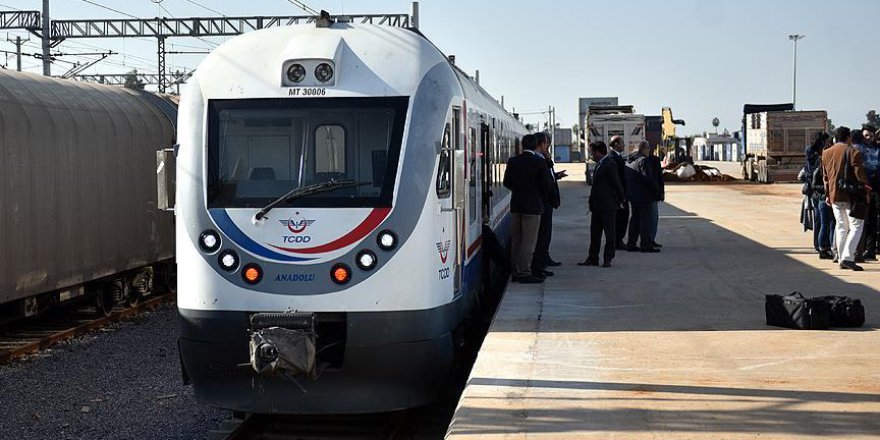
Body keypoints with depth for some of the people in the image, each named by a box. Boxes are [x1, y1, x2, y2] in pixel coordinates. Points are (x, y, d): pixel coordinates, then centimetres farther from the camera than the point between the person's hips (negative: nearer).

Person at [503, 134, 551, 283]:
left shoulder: (512, 161, 1)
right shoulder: (539, 162, -12)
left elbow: (507, 183, 9)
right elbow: (546, 185, -10)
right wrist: (542, 197, 10)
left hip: (515, 205, 5)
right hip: (533, 206, -5)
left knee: (516, 240, 12)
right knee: (529, 241, -2)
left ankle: (516, 272, 17)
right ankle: (525, 273, -3)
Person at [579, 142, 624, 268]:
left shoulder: (609, 165, -15)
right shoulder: (599, 164, 14)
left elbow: (617, 183, -14)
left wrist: (621, 200, -7)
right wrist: (592, 202, 14)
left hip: (608, 206, -10)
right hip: (597, 205, 10)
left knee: (609, 233, 1)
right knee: (594, 232, 12)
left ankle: (608, 259, 6)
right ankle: (593, 258, 19)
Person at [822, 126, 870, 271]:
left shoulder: (826, 153, 11)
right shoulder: (852, 152, -9)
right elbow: (860, 173, -12)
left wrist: (828, 195, 21)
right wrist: (866, 191, -3)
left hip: (834, 195, 6)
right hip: (851, 195, -6)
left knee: (841, 227, 13)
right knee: (856, 226, -2)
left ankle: (841, 259, 12)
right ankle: (847, 257, -15)